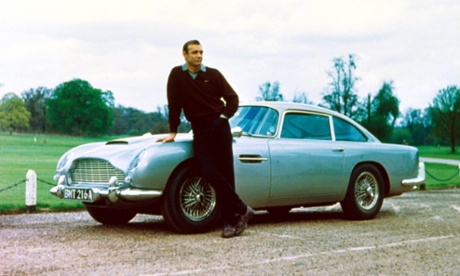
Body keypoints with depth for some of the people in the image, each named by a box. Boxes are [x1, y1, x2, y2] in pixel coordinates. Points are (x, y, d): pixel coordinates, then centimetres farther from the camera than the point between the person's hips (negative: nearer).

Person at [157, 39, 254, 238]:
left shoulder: (213, 74, 5)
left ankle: (229, 220, 1)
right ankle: (242, 210, -6)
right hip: (199, 131, 0)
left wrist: (225, 115, -6)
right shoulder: (177, 75, 5)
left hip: (219, 126, 0)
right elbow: (174, 105, 5)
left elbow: (232, 97, 8)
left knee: (225, 173, -4)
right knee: (209, 173, -14)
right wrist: (173, 132, 4)